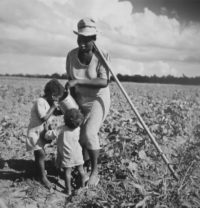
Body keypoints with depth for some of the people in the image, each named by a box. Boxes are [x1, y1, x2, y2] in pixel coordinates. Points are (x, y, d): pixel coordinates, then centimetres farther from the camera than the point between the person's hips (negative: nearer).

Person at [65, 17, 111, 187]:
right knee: (78, 134, 10)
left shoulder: (102, 56, -22)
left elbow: (104, 82, -33)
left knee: (90, 133, -20)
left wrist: (79, 81, -40)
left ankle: (95, 170, 1)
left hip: (98, 99, -4)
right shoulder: (71, 55, -12)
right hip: (80, 100, 5)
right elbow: (70, 81, -5)